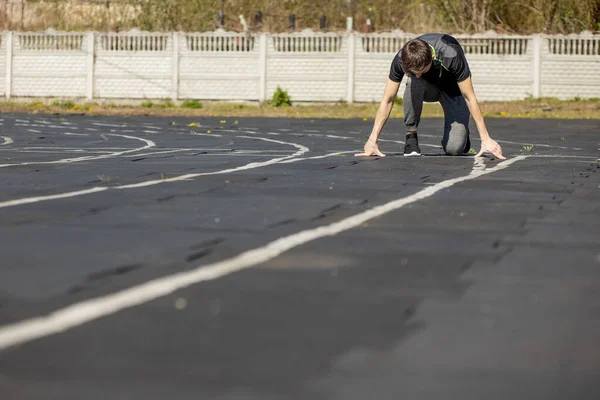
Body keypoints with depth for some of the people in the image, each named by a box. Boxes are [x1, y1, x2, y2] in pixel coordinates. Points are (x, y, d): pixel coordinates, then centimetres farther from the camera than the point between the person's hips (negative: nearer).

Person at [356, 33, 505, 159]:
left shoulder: (451, 56, -39)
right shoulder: (401, 60, -31)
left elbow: (470, 98, -31)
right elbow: (388, 100, -24)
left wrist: (486, 138, -30)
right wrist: (372, 140, -29)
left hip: (453, 91, -2)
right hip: (427, 87, 2)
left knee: (453, 148, -22)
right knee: (413, 83, -37)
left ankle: (461, 133, 15)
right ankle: (411, 136, -19)